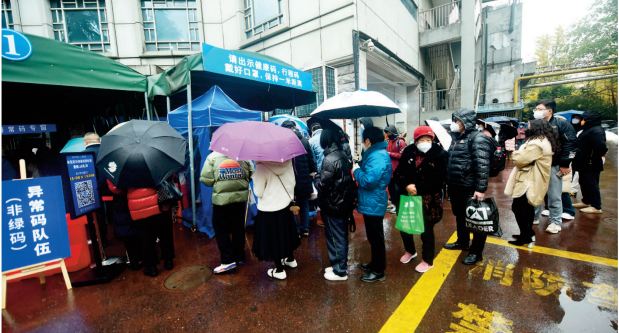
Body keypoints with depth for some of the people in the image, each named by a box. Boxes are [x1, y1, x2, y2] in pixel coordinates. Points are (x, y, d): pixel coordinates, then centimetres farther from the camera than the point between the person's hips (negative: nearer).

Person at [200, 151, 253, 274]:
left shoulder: (213, 156, -8)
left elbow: (206, 179, -9)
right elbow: (251, 175, -2)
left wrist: (217, 182, 11)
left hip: (222, 199, -3)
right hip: (241, 197, 3)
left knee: (221, 230, 10)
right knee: (239, 228, 16)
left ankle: (228, 260, 9)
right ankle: (239, 256, 29)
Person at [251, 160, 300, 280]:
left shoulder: (261, 167, -22)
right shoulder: (287, 161, -7)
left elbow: (258, 192, -14)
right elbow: (292, 181, 3)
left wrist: (255, 178, -1)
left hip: (269, 209, -6)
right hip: (286, 205, 6)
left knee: (273, 238, 10)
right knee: (285, 233, 24)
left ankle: (279, 270, 23)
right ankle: (290, 259, 43)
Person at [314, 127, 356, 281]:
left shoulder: (330, 159, -22)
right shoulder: (344, 155, 4)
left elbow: (323, 185, -22)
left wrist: (316, 177, -2)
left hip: (333, 205, -8)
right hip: (344, 203, 8)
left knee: (335, 237, 6)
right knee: (341, 235, 19)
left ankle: (340, 271, 21)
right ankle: (339, 265, 36)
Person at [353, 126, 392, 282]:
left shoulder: (378, 156, -23)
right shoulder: (376, 153, 10)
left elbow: (368, 181, -30)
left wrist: (356, 171, -15)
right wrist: (359, 170, 2)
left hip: (373, 204, -10)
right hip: (371, 203, 10)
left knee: (375, 237, 4)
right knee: (373, 236, 22)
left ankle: (379, 271, 19)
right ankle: (375, 263, 38)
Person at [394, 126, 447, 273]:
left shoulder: (440, 154, -11)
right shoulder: (408, 152, -2)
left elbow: (440, 180, -12)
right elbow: (398, 173, 0)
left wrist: (417, 188, -17)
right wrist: (407, 185, -18)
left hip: (429, 198, -3)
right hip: (408, 196, 4)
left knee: (426, 229, 7)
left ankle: (427, 260, 32)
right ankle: (410, 251, 44)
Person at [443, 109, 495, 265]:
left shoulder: (478, 138, -14)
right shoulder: (457, 138, 13)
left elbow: (482, 166, -21)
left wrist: (481, 189, -25)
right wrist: (448, 182, 17)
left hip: (470, 189, -9)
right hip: (456, 187, 9)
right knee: (459, 216, 22)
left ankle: (476, 252, 20)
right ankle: (462, 242, 41)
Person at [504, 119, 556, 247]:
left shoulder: (536, 144, -23)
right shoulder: (545, 141, 13)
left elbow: (520, 160, -21)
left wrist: (515, 153, -2)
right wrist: (519, 152, 1)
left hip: (528, 182, -11)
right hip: (532, 181, 11)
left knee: (518, 208, -2)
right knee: (527, 208, 19)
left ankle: (526, 237, 7)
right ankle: (529, 234, 31)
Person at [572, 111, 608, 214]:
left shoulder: (596, 131, -20)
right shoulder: (589, 129, 14)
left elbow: (601, 146, -29)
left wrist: (594, 159, -19)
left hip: (591, 164, -10)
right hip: (584, 163, 10)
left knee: (592, 184, -3)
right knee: (584, 182, 19)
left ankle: (596, 206, 5)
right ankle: (586, 201, 32)